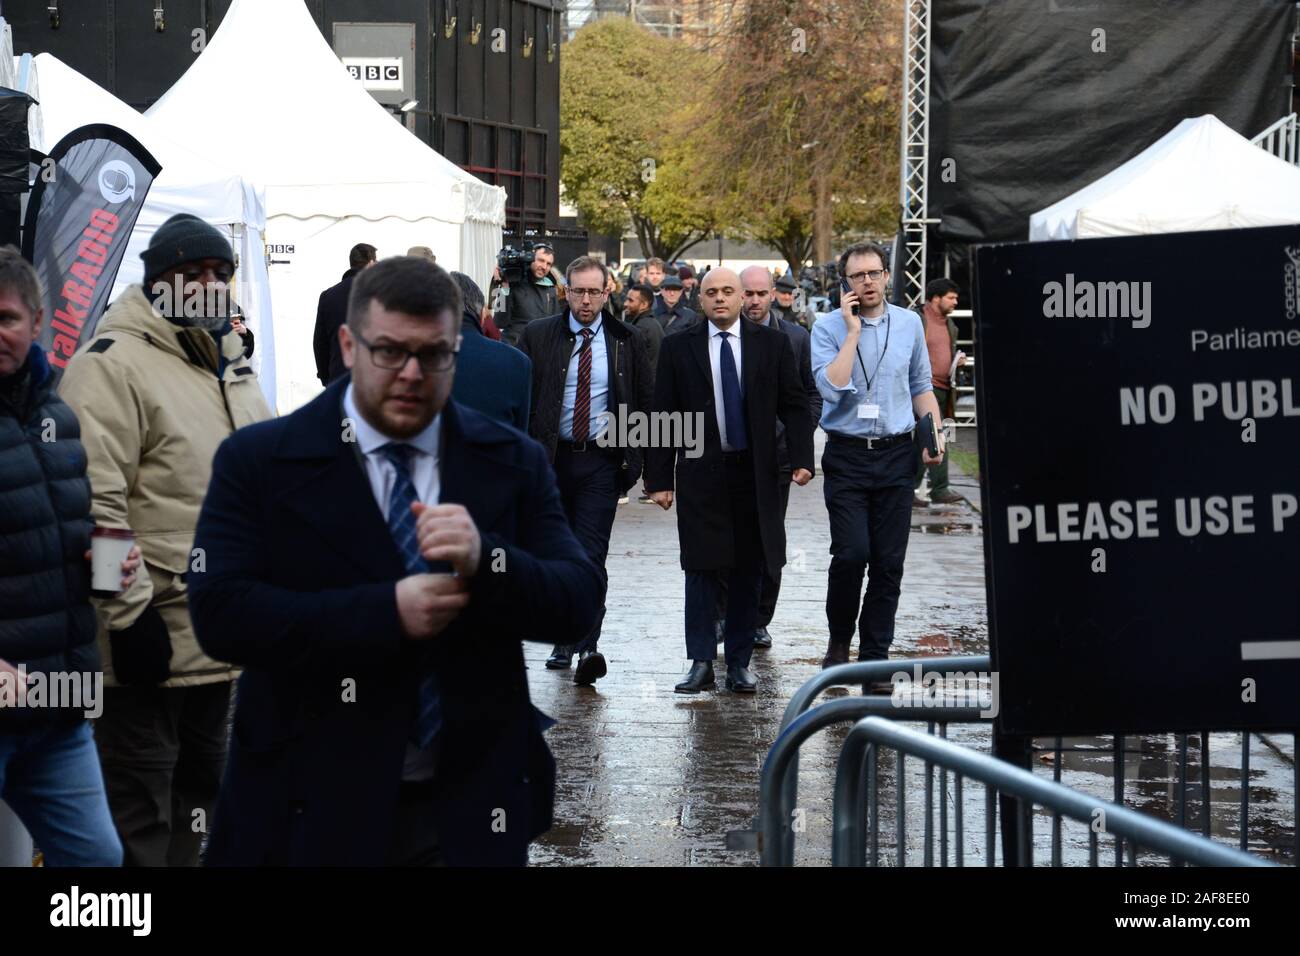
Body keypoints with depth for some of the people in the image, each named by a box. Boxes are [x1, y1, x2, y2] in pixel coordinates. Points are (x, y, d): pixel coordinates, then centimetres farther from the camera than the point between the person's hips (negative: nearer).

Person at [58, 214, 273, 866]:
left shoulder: (230, 364, 15)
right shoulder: (113, 364, -14)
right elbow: (96, 505, -22)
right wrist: (131, 612, -23)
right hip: (149, 640, -9)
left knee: (198, 786, 21)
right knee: (140, 819, -3)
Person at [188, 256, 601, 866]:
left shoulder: (512, 463, 4)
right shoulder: (257, 461, -3)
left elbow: (577, 603, -2)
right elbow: (220, 613, -14)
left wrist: (486, 560, -22)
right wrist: (387, 611, -22)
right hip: (312, 809, -2)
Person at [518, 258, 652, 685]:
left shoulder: (626, 342, 4)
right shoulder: (538, 336, 3)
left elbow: (644, 403, 9)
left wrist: (634, 458, 3)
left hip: (602, 462, -2)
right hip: (550, 458, 2)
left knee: (591, 555, -12)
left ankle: (588, 645, -16)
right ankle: (565, 639, 22)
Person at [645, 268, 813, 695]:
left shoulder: (772, 344, 4)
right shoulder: (678, 347, 3)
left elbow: (794, 405, 5)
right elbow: (663, 415, 3)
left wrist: (802, 458, -9)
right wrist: (659, 478, -2)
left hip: (754, 472, 1)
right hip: (700, 472, -1)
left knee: (748, 571, 5)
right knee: (701, 568, -1)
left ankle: (739, 664, 13)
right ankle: (701, 662, 6)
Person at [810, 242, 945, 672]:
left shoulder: (909, 323, 7)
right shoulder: (828, 328, -3)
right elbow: (832, 387, -17)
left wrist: (935, 433, 4)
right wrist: (853, 332, -15)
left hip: (896, 456, 3)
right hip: (847, 456, -3)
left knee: (889, 561, 2)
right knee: (850, 553, -12)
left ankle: (875, 654, 12)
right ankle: (839, 640, 11)